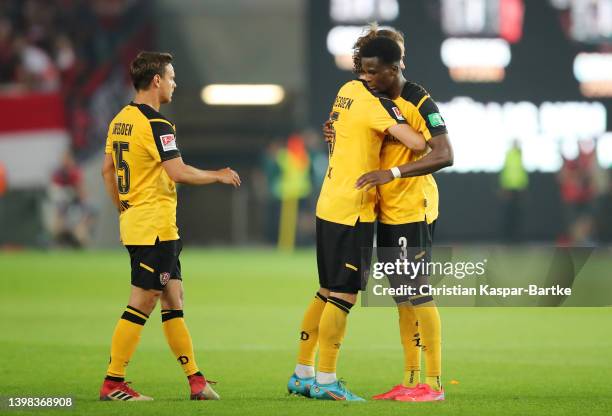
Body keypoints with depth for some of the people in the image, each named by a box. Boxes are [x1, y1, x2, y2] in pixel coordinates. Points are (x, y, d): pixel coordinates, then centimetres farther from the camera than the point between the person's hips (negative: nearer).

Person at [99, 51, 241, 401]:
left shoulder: (121, 120, 11)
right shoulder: (155, 124, -17)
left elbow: (108, 169, 19)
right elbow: (178, 172, -22)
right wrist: (219, 175, -7)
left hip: (134, 221, 10)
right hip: (155, 227, -10)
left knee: (174, 300, 12)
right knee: (142, 304, -5)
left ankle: (195, 379, 15)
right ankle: (113, 383, -3)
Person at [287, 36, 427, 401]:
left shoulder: (349, 90, 8)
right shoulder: (377, 104, -17)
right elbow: (417, 143, -25)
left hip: (329, 204, 9)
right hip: (352, 210, -9)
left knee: (328, 292, 14)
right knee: (344, 294, -4)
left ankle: (303, 374, 18)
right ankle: (326, 381, -2)